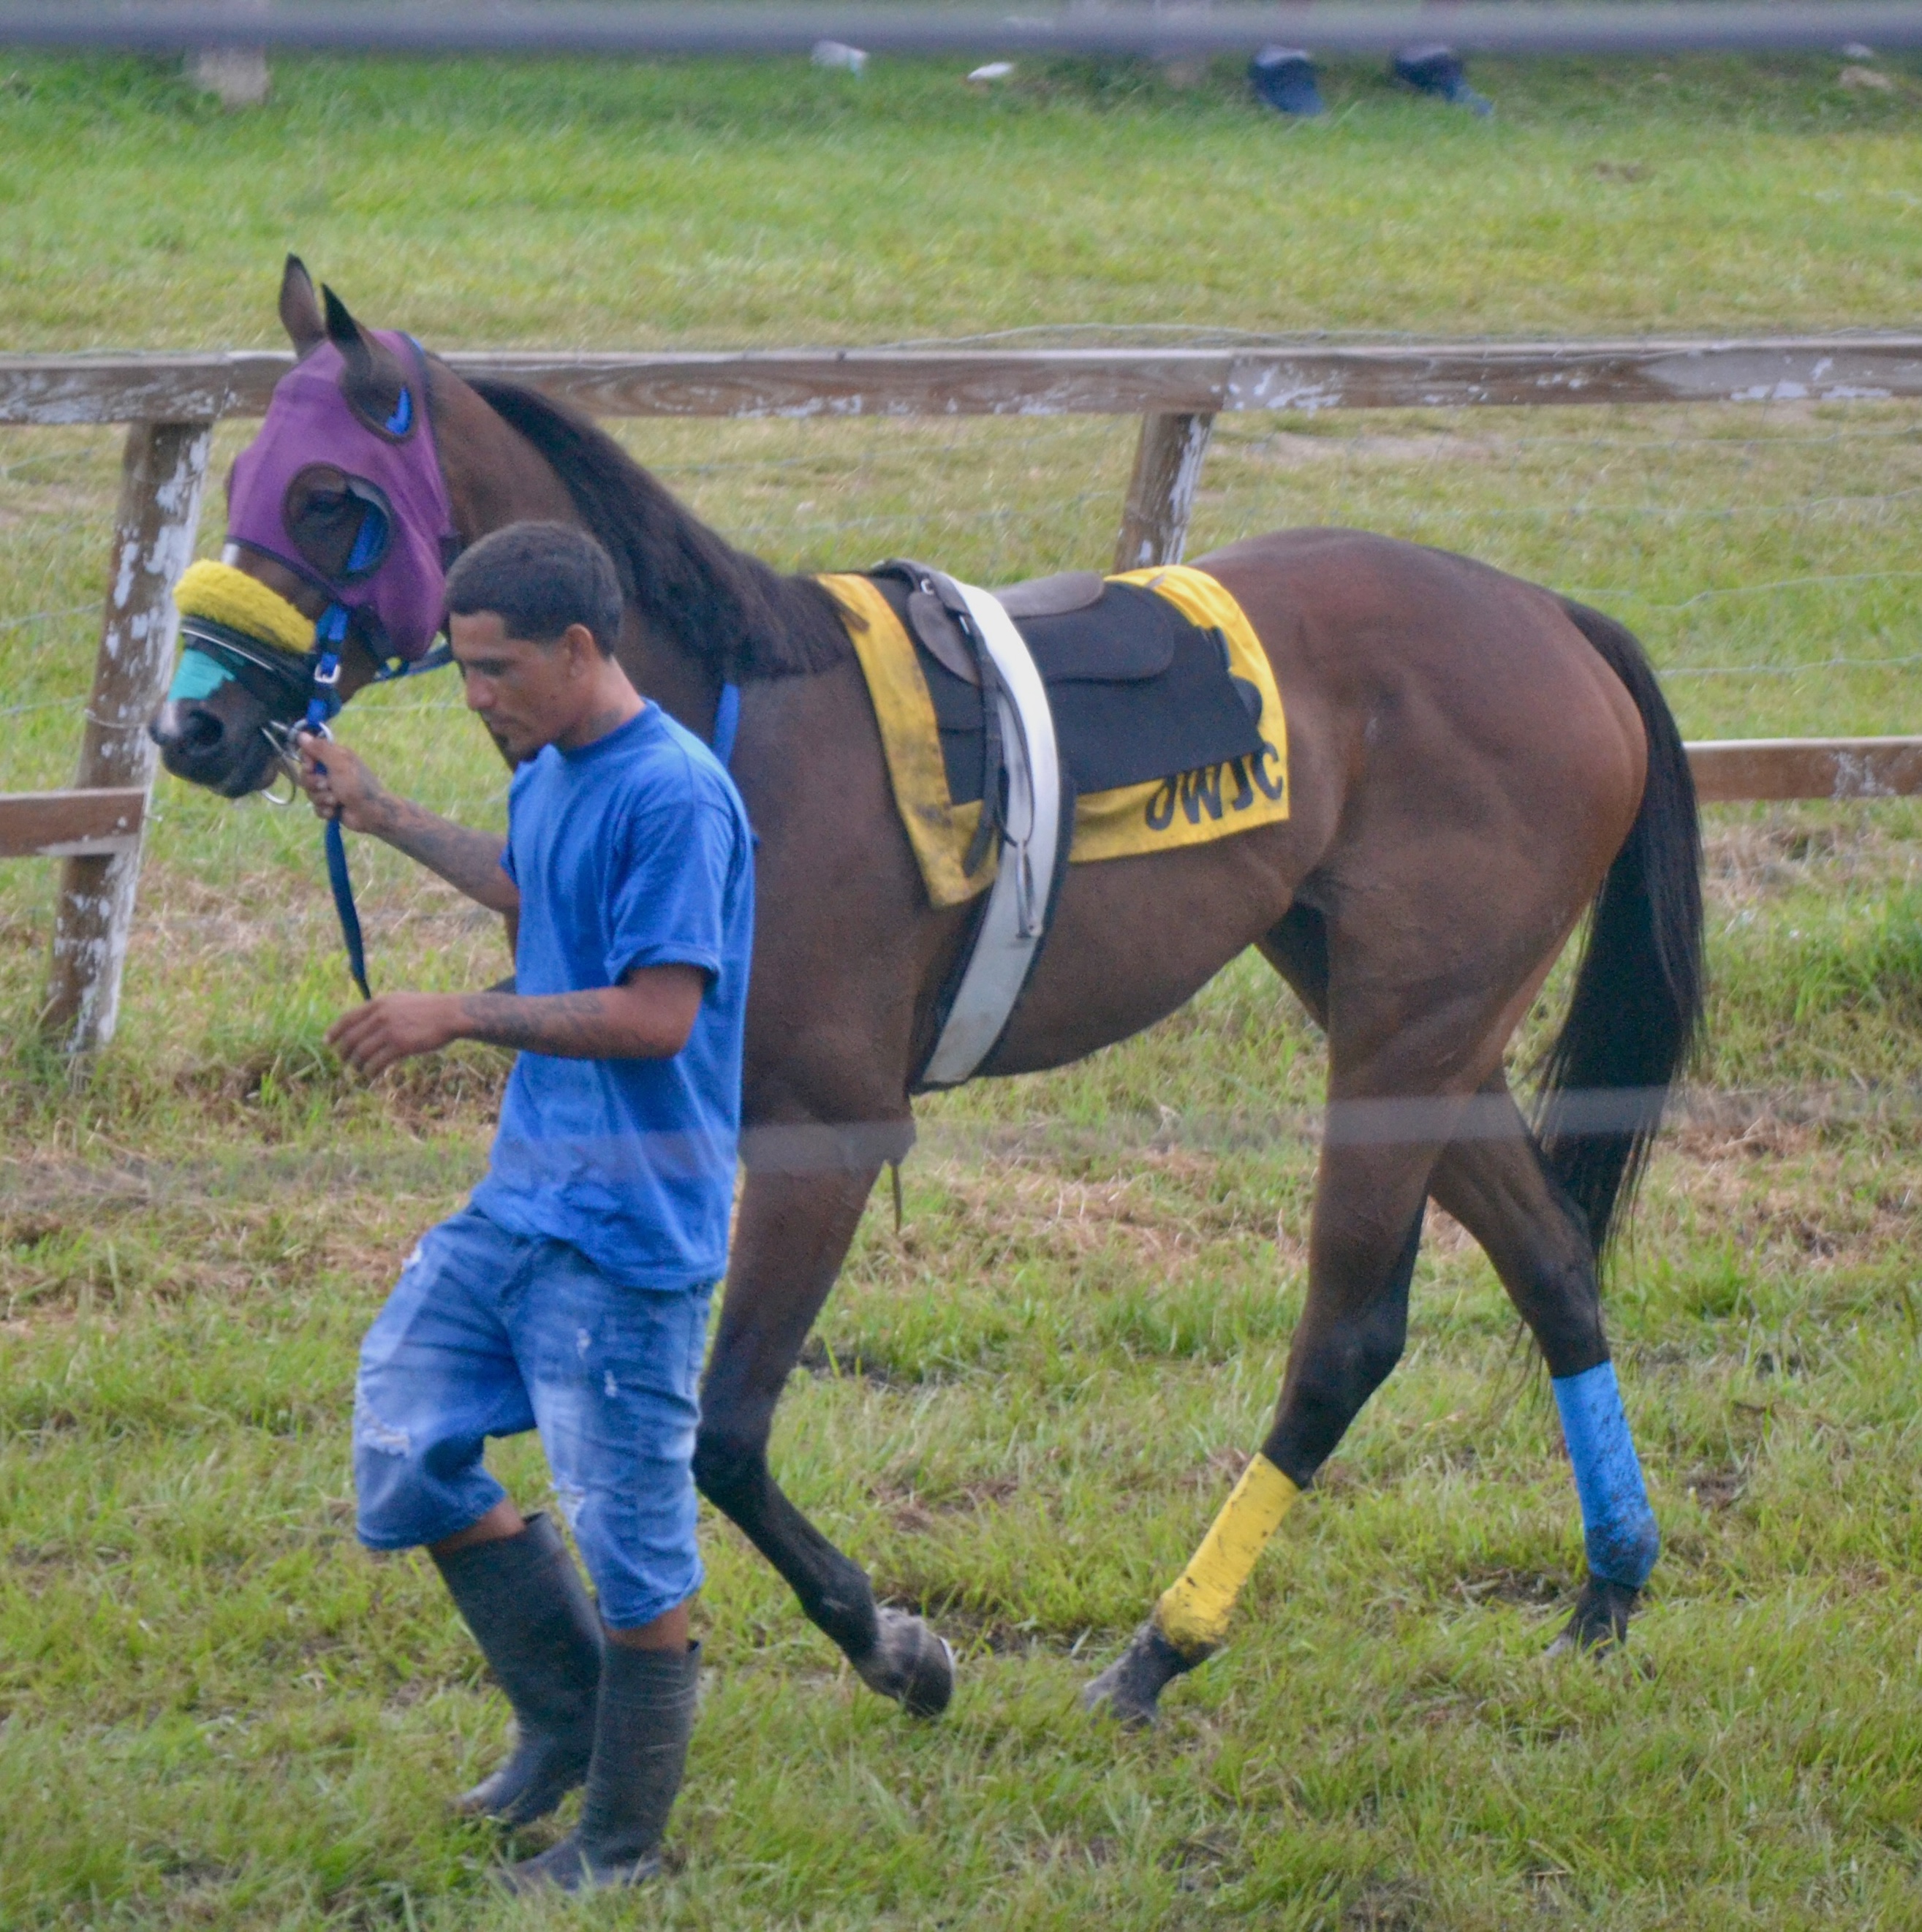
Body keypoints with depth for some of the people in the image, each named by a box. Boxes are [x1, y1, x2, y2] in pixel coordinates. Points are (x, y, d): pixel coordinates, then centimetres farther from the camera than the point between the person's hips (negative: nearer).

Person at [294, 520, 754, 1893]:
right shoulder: (550, 777, 9)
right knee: (403, 1444, 11)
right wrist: (379, 816, 34)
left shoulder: (673, 798, -20)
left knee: (630, 1531, 0)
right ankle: (568, 1714, 26)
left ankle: (625, 1836, 12)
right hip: (519, 1198, 10)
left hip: (627, 1228, -10)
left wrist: (457, 1017, -19)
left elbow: (659, 1013, -24)